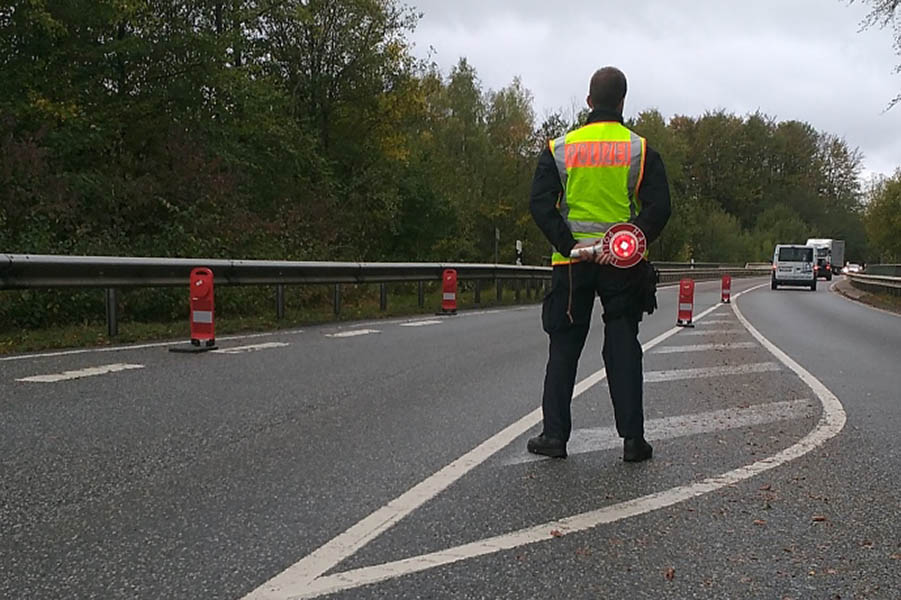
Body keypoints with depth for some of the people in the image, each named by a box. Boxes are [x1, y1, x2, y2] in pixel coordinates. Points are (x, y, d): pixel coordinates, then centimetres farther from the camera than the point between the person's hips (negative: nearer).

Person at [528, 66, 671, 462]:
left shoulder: (559, 148, 4)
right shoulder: (641, 150, 2)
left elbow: (540, 206, -6)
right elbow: (658, 208, -8)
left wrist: (571, 245, -10)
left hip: (571, 263, 1)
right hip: (623, 265, 0)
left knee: (564, 347, 9)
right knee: (623, 348, 7)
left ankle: (554, 435, 10)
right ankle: (632, 438, 8)